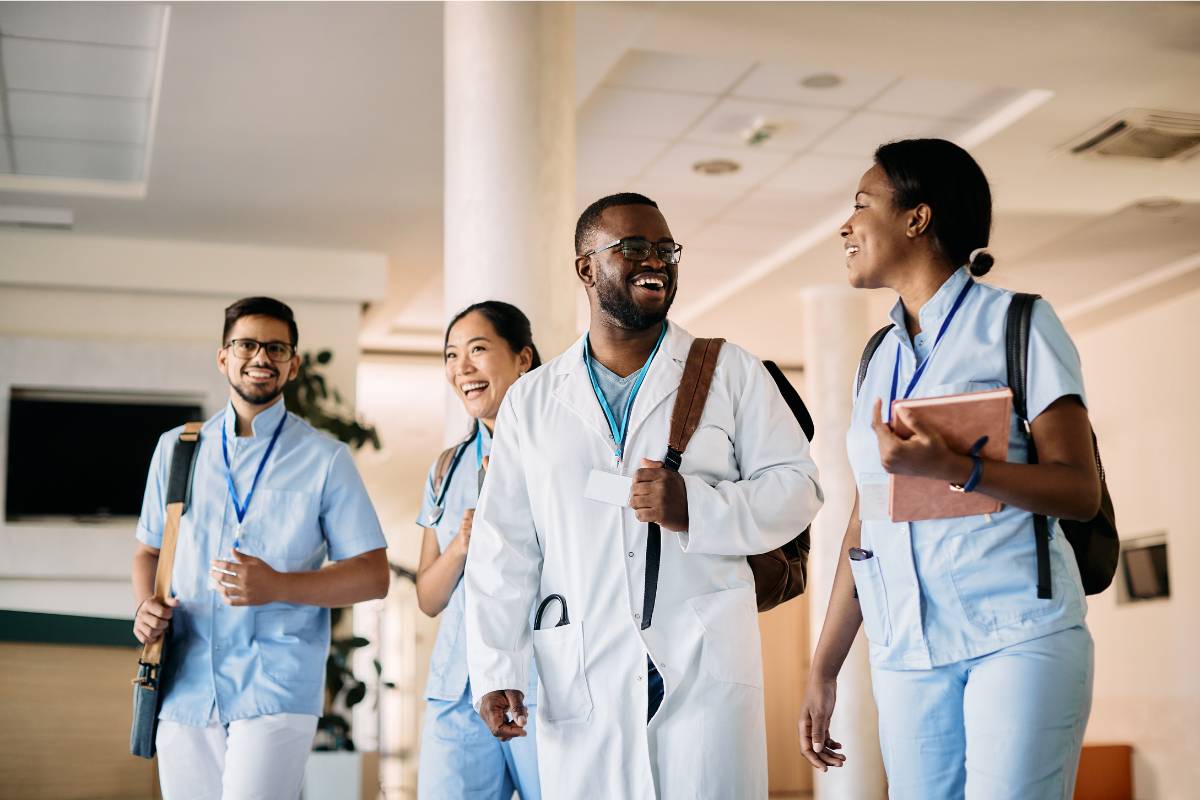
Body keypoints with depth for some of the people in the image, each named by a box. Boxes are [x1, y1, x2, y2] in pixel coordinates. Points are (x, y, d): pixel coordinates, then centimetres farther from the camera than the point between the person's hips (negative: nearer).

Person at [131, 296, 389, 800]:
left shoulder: (324, 459, 2)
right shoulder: (176, 448, 13)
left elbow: (374, 575, -1)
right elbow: (149, 550, 22)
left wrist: (278, 586, -16)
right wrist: (146, 606, 0)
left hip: (276, 691, -4)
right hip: (186, 688, 4)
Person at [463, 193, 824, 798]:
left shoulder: (731, 373, 8)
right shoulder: (530, 401, 13)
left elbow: (795, 487, 3)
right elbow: (504, 547, 9)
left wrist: (695, 508, -15)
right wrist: (495, 670, 1)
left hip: (707, 665, -1)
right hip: (579, 680, 1)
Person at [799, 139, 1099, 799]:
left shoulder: (1017, 323, -1)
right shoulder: (880, 357, 16)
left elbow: (1081, 491, -8)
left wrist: (948, 467, -24)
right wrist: (823, 669, 13)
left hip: (1016, 634, -5)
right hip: (905, 652, 5)